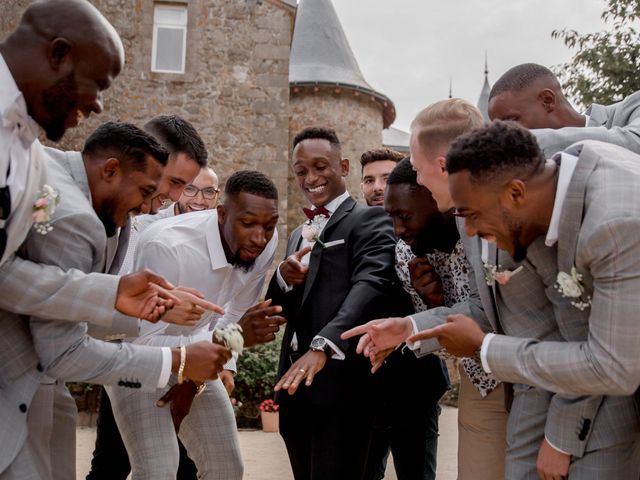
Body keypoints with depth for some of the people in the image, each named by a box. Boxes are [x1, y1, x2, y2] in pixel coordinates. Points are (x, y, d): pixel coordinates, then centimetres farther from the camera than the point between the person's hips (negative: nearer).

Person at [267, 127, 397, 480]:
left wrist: (323, 345, -35)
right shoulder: (299, 234, 21)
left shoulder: (369, 220, -2)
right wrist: (283, 278, -4)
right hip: (293, 383, 7)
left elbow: (371, 285, -20)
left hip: (341, 382, -7)